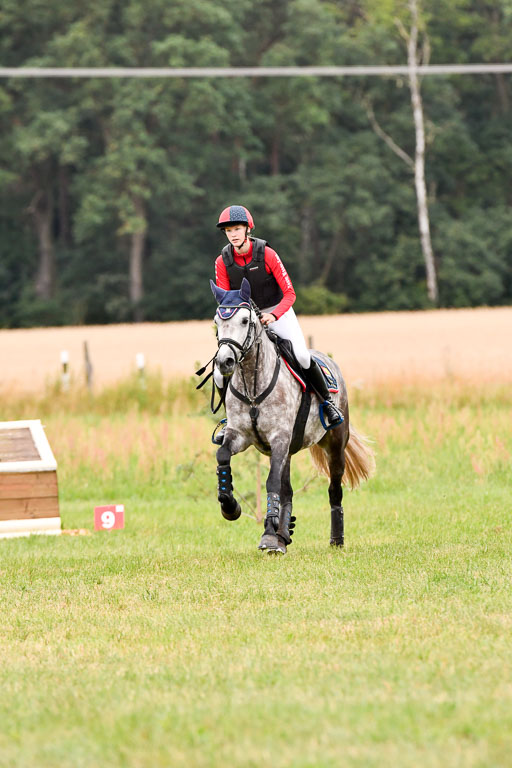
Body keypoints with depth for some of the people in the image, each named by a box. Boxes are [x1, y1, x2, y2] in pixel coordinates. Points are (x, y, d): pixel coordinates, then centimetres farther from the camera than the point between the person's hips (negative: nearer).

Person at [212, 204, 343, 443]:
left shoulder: (267, 254, -17)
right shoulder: (223, 262, -8)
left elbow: (289, 294, -15)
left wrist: (274, 316, -32)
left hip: (278, 314, -3)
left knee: (301, 356, -27)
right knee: (221, 373, -10)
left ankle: (328, 401, -5)